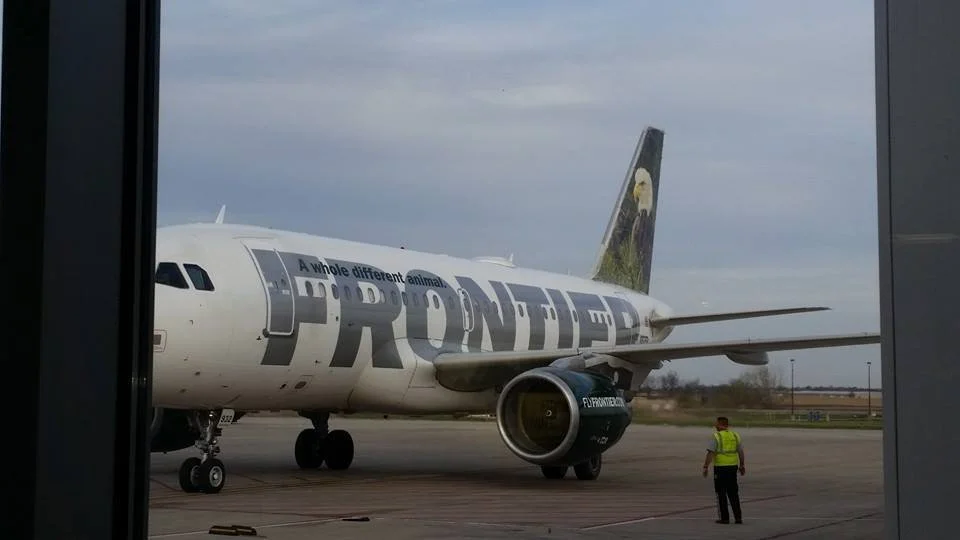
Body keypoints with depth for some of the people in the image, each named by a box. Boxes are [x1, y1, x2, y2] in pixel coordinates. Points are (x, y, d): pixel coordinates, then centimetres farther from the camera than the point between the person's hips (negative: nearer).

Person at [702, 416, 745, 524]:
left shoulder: (717, 436, -9)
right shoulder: (735, 435, 7)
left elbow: (710, 453, -14)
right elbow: (741, 452, 11)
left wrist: (705, 467, -11)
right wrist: (742, 466, 21)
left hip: (720, 467, -5)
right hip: (733, 467, 5)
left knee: (721, 493, 3)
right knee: (733, 493, 12)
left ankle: (724, 517, 2)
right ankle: (738, 517, 8)